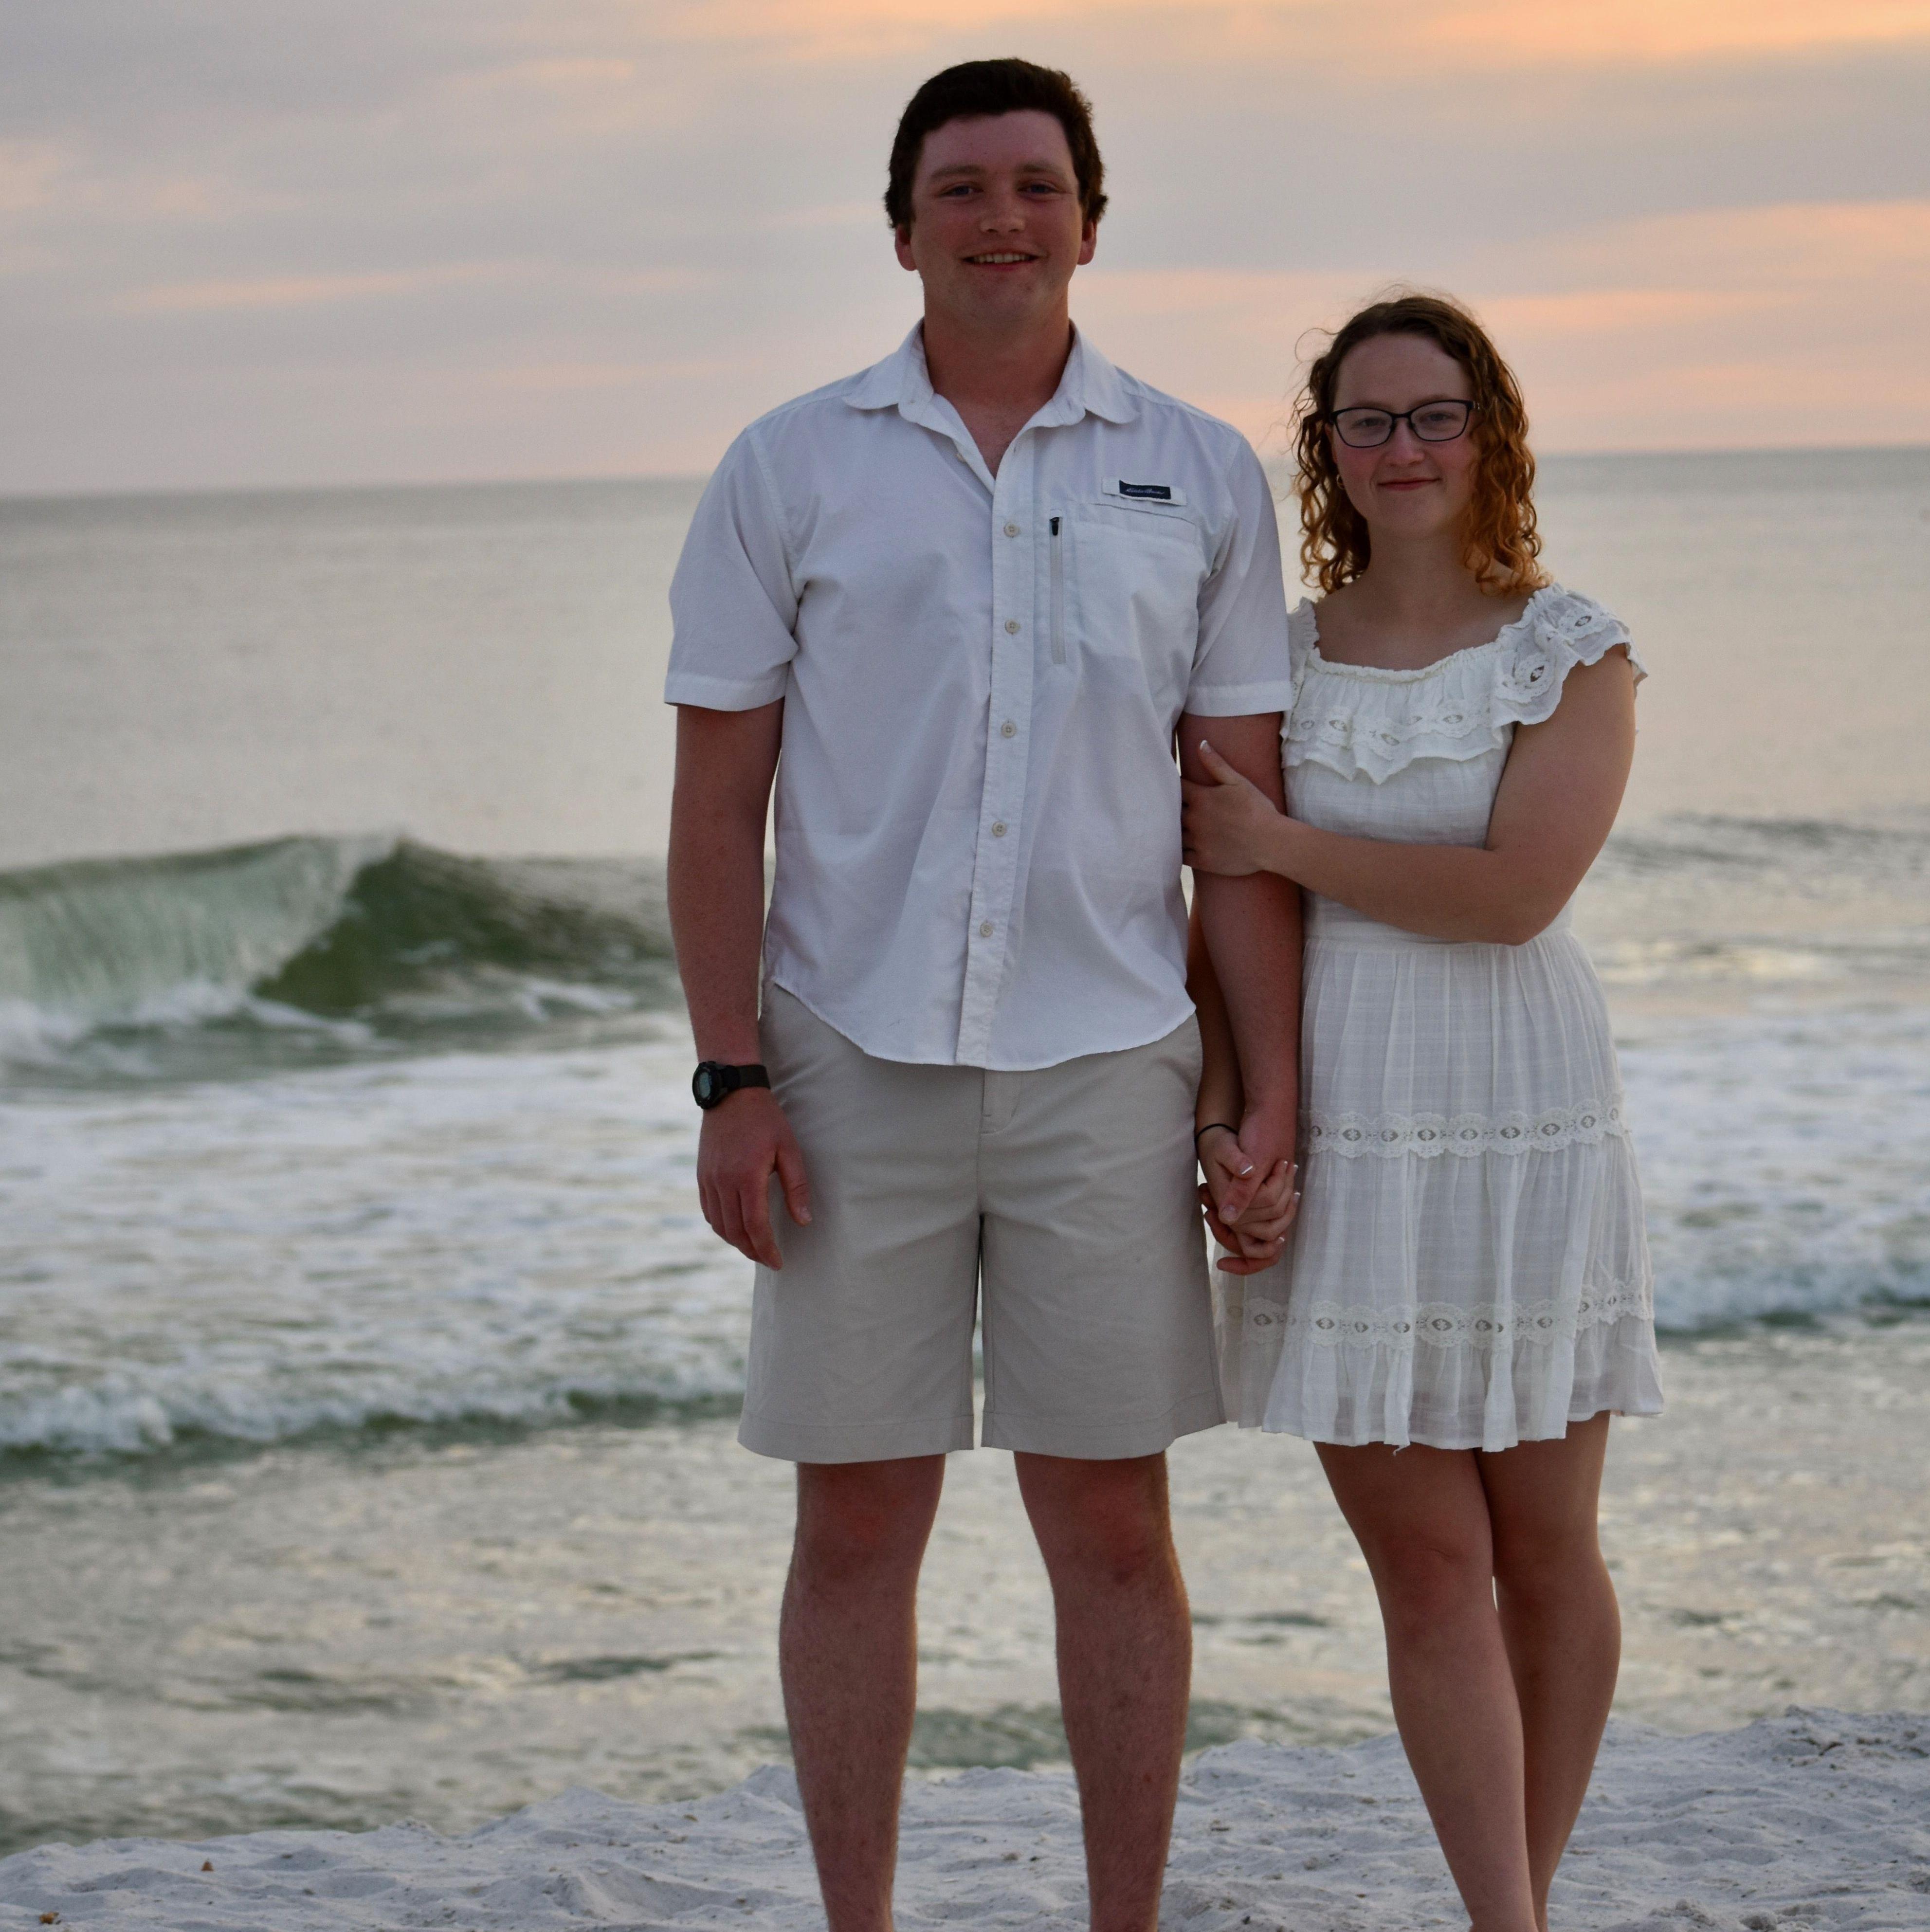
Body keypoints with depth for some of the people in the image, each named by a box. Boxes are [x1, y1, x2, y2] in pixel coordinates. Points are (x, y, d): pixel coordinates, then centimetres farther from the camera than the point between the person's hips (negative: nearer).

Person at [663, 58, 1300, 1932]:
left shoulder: (1200, 479, 6)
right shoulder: (787, 473, 3)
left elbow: (1245, 815, 5)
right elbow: (717, 799, 3)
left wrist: (1272, 1095, -1)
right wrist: (730, 1083, -5)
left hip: (1106, 1073, 1)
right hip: (855, 1071, 0)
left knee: (1114, 1527, 4)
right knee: (855, 1524, 4)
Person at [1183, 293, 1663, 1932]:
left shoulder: (1574, 654, 0)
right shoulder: (1276, 660, 9)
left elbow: (1516, 890, -14)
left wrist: (1285, 844, -8)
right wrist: (1219, 1115, -4)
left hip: (1523, 1134, -1)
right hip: (1335, 1149, 2)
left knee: (1545, 1552, 7)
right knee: (1428, 1570, -3)